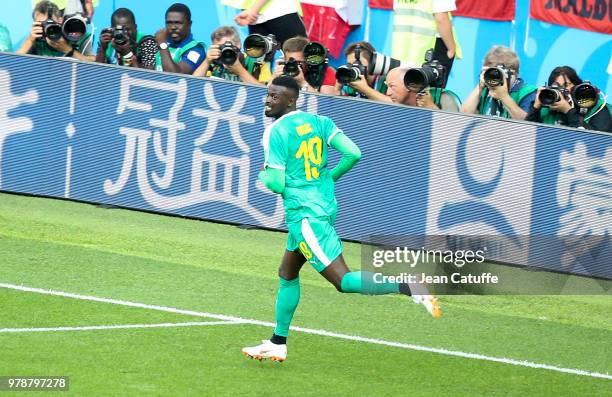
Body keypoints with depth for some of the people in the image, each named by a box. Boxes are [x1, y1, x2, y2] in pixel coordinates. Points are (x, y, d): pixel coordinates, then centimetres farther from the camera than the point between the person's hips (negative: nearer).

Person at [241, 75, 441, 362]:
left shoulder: (276, 132, -13)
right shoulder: (318, 122, 7)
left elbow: (277, 184, -16)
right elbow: (353, 154, 0)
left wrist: (263, 176, 7)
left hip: (304, 213, -9)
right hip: (326, 206, 9)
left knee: (343, 281, -12)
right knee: (287, 274, 22)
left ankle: (410, 288, -28)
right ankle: (277, 344, 28)